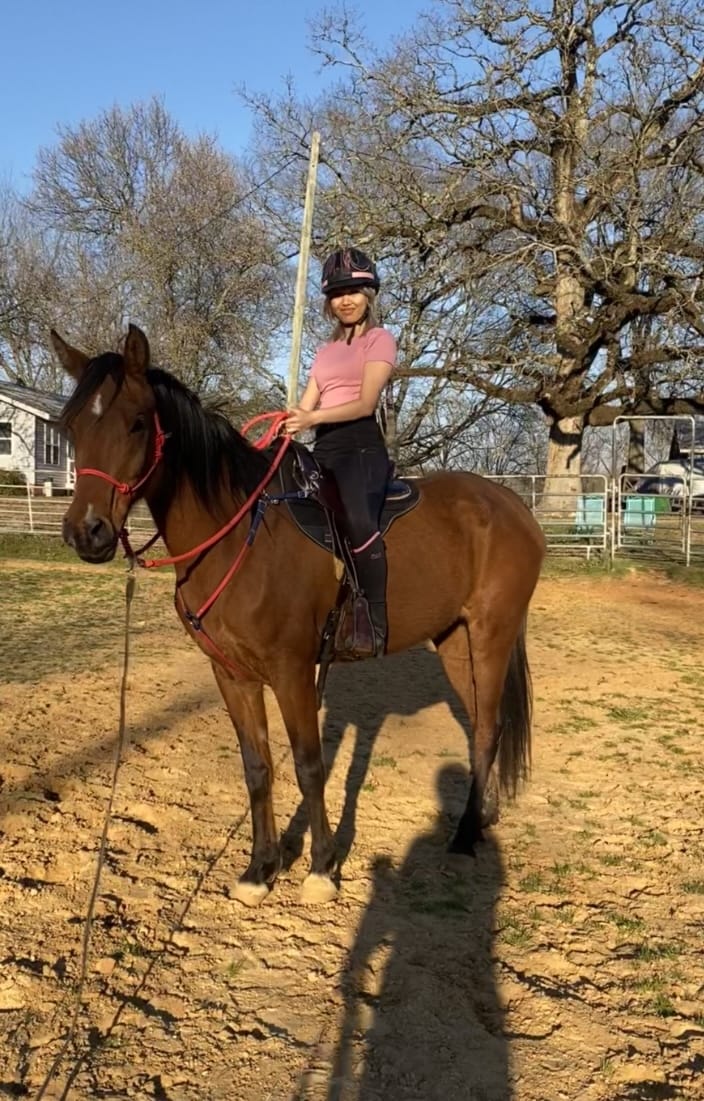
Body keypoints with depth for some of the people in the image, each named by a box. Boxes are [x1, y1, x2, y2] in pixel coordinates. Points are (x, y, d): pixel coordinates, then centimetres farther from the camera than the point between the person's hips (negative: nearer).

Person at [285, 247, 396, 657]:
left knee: (358, 521, -35)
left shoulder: (380, 340, 5)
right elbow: (305, 407, 16)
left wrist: (313, 418, -24)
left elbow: (365, 403, -10)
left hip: (361, 446, -8)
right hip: (324, 450, 8)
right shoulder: (327, 350, 25)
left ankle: (377, 621, -33)